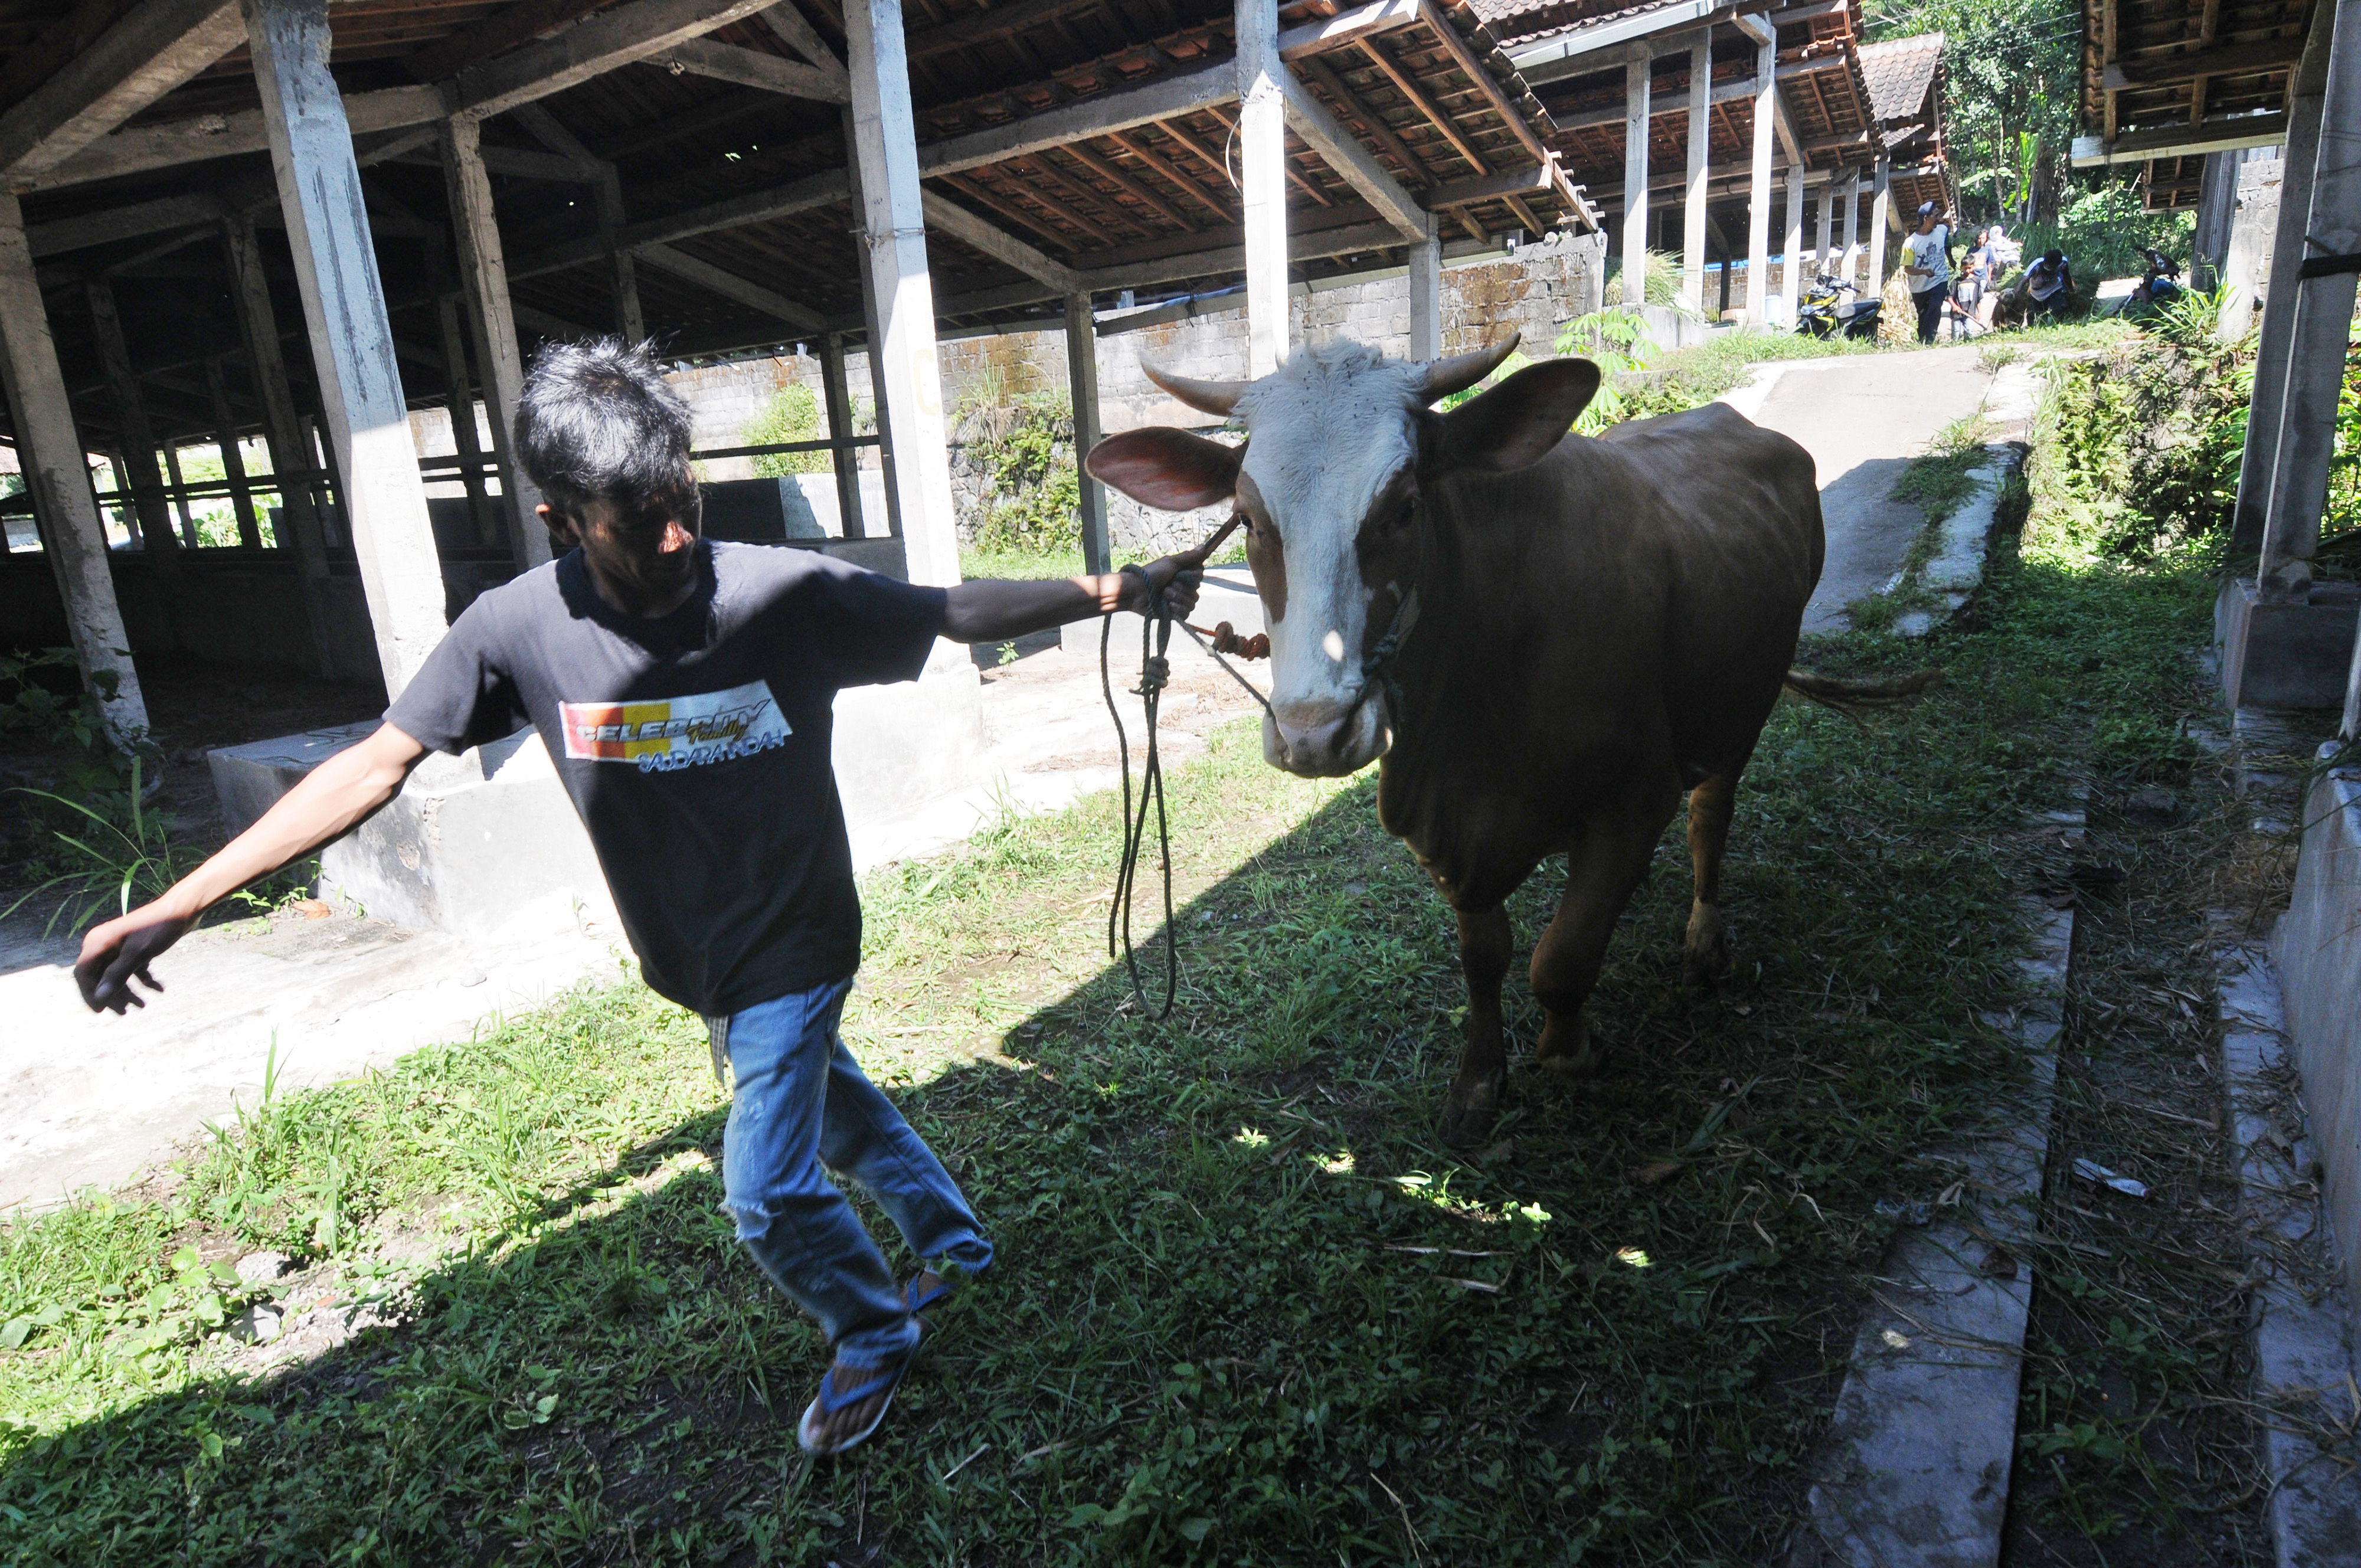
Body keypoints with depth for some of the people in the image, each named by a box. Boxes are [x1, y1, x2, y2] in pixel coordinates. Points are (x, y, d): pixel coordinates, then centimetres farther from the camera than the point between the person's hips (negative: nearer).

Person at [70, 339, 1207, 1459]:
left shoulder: (789, 595, -24)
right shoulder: (519, 629, -16)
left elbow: (960, 611, -14)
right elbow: (373, 767, -10)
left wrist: (1107, 590, -20)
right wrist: (174, 906, -12)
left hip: (794, 947, -4)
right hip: (695, 963, 5)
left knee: (765, 1187, -2)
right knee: (825, 1101, 23)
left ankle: (874, 1339, 29)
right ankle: (951, 1237, 50)